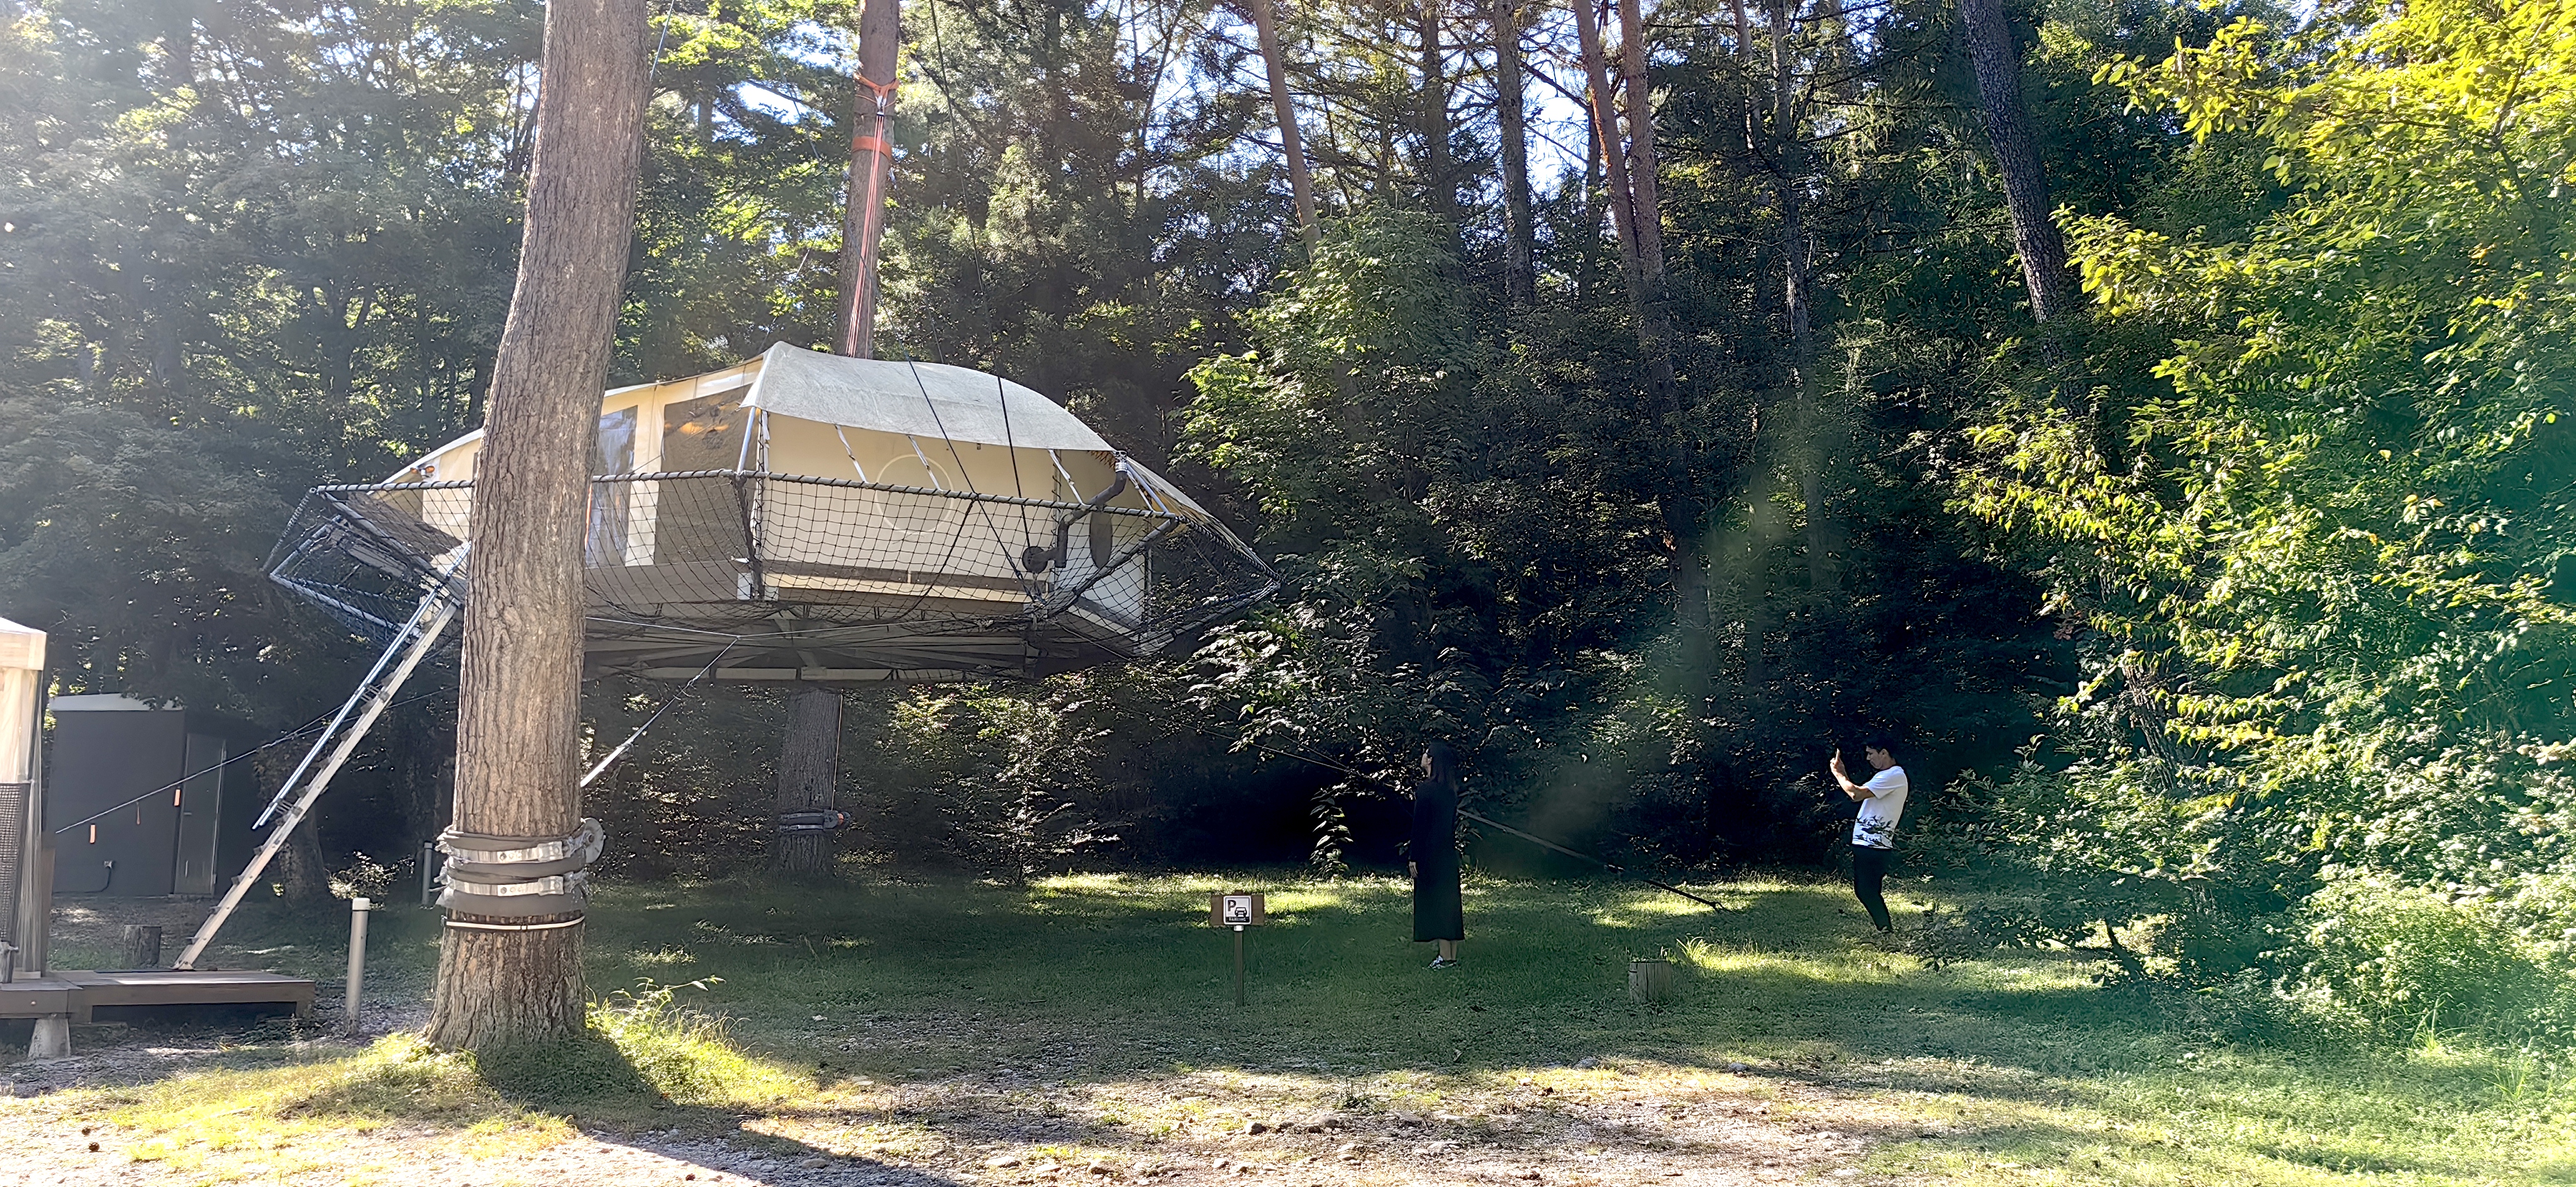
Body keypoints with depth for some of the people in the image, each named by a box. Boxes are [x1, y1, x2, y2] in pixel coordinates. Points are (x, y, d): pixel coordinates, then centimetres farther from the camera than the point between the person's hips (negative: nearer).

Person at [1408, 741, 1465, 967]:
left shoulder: (1426, 790, -15)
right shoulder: (1450, 790, 8)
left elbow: (1420, 825, -15)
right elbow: (1451, 823, 13)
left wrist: (1414, 857, -12)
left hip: (1430, 855, -8)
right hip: (1448, 854, 8)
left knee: (1435, 902, -4)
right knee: (1450, 900, 10)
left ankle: (1445, 957, -5)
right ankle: (1452, 956, 15)